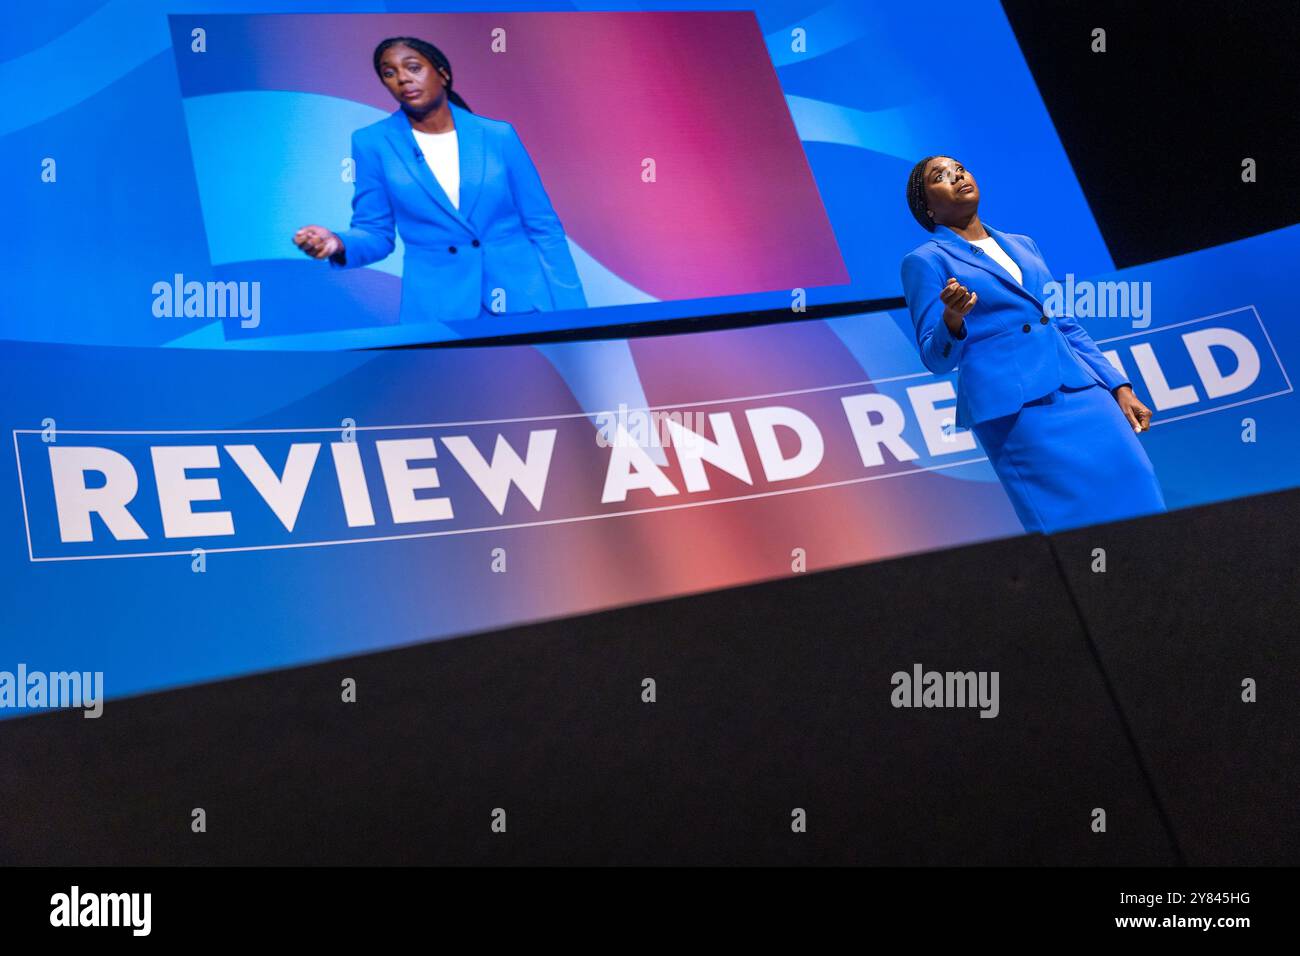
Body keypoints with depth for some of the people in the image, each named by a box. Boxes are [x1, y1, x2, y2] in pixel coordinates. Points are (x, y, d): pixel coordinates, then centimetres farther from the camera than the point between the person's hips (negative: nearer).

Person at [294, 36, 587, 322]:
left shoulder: (498, 135, 3)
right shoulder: (373, 142, 3)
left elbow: (543, 226, 4)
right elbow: (376, 232, 5)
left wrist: (572, 316, -3)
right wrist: (338, 244, -18)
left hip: (524, 297, 1)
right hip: (438, 308, -1)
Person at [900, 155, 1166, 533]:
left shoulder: (1023, 245, 21)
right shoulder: (925, 260, 5)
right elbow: (936, 359, 0)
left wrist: (1119, 386, 14)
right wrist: (952, 321, -22)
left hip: (1081, 388, 5)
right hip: (1014, 407, -5)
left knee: (1136, 502, -7)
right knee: (1072, 530, -12)